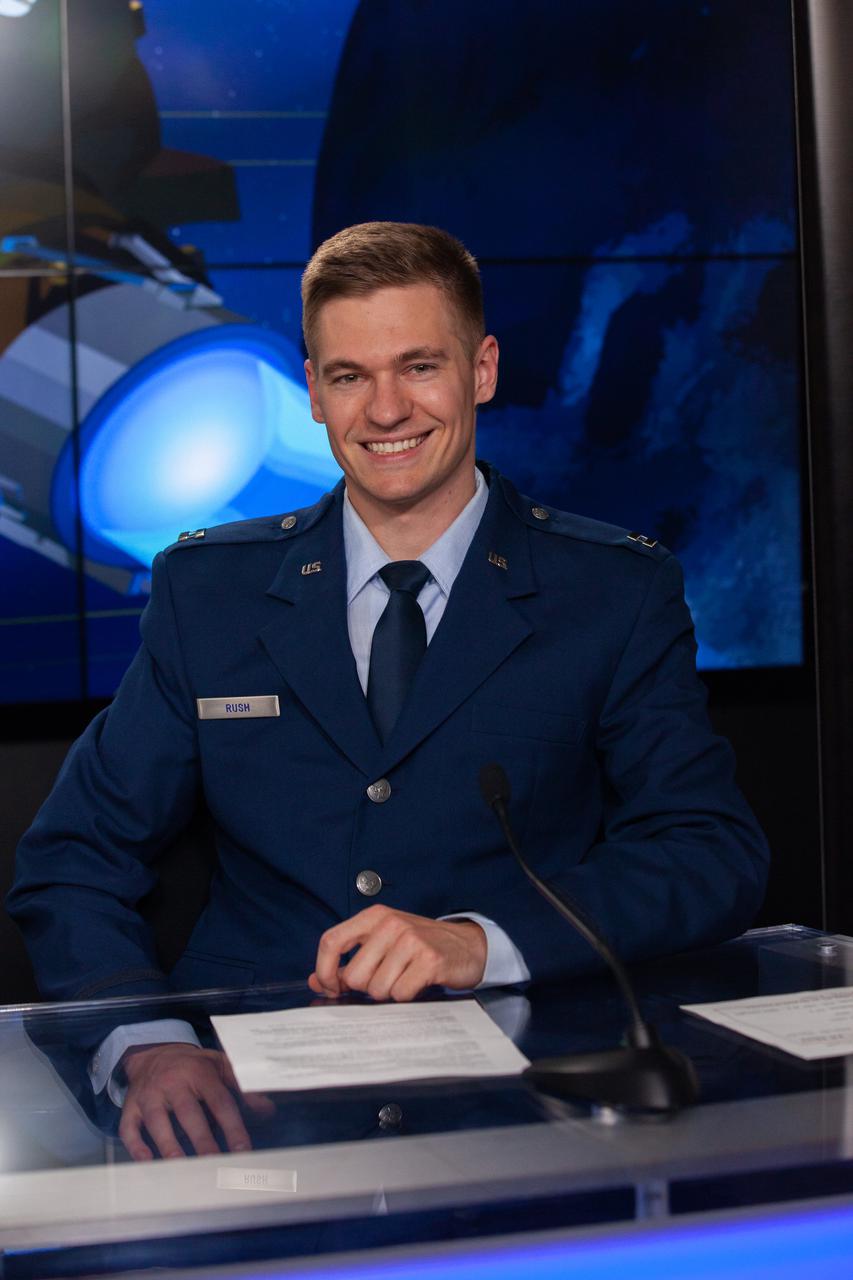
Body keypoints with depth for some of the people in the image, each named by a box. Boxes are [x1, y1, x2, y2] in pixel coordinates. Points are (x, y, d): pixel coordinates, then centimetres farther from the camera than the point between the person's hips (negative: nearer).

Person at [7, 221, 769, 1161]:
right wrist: (149, 1044, -13)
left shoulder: (619, 596, 6)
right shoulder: (207, 591, 11)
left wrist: (480, 942, -20)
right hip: (248, 1076, 2)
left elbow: (717, 856, -2)